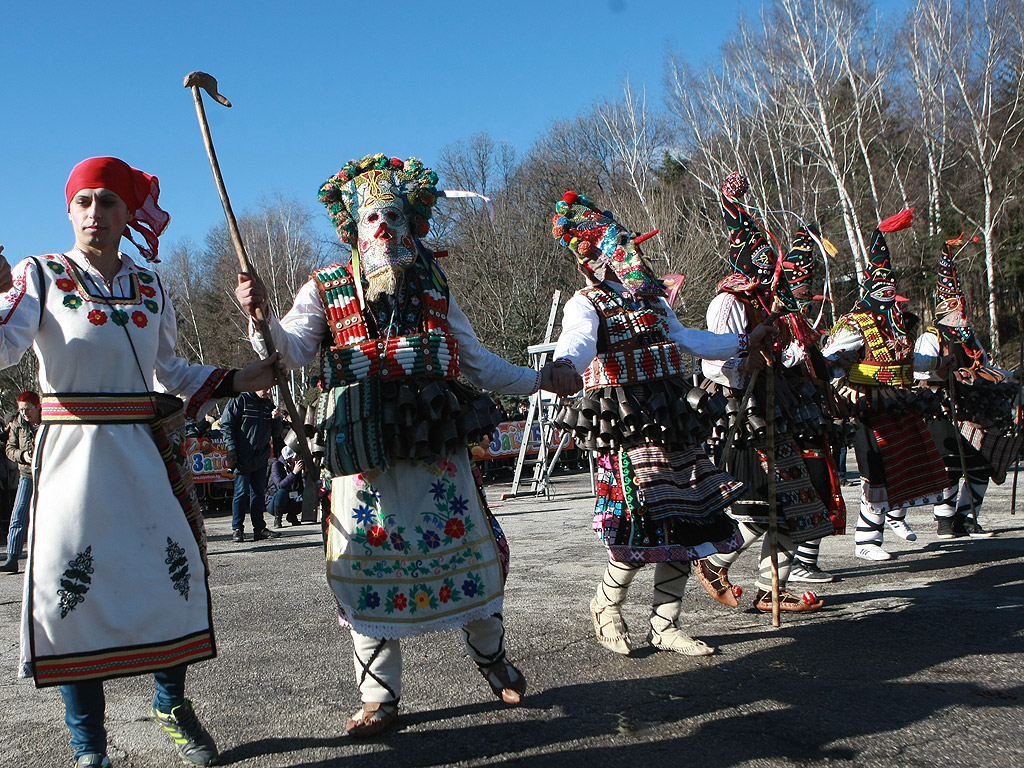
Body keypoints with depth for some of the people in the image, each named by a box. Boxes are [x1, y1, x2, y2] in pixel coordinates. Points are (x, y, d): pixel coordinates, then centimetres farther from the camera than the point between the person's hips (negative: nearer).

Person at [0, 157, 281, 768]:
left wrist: (235, 381, 12)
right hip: (74, 449, -3)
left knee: (173, 573, 5)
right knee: (76, 585, -2)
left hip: (145, 449, 4)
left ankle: (172, 703, 30)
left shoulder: (149, 287, 12)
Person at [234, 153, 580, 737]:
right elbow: (291, 351, -7)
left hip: (438, 448, 2)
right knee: (369, 563, 3)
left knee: (465, 550, 8)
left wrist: (538, 379, 15)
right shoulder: (326, 291, 5)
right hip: (366, 453, -1)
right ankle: (381, 697, 17)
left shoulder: (433, 285, 11)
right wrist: (262, 316, -26)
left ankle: (492, 657, 34)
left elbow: (476, 360, 17)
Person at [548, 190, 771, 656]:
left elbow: (686, 339, 34)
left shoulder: (653, 302, 20)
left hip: (674, 429, 8)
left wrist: (745, 342, 41)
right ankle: (606, 606, 14)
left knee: (685, 527, 6)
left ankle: (664, 626, 19)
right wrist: (563, 368, -52)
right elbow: (578, 342, -28)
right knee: (646, 525, -13)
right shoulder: (587, 305, -6)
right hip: (629, 431, -8)